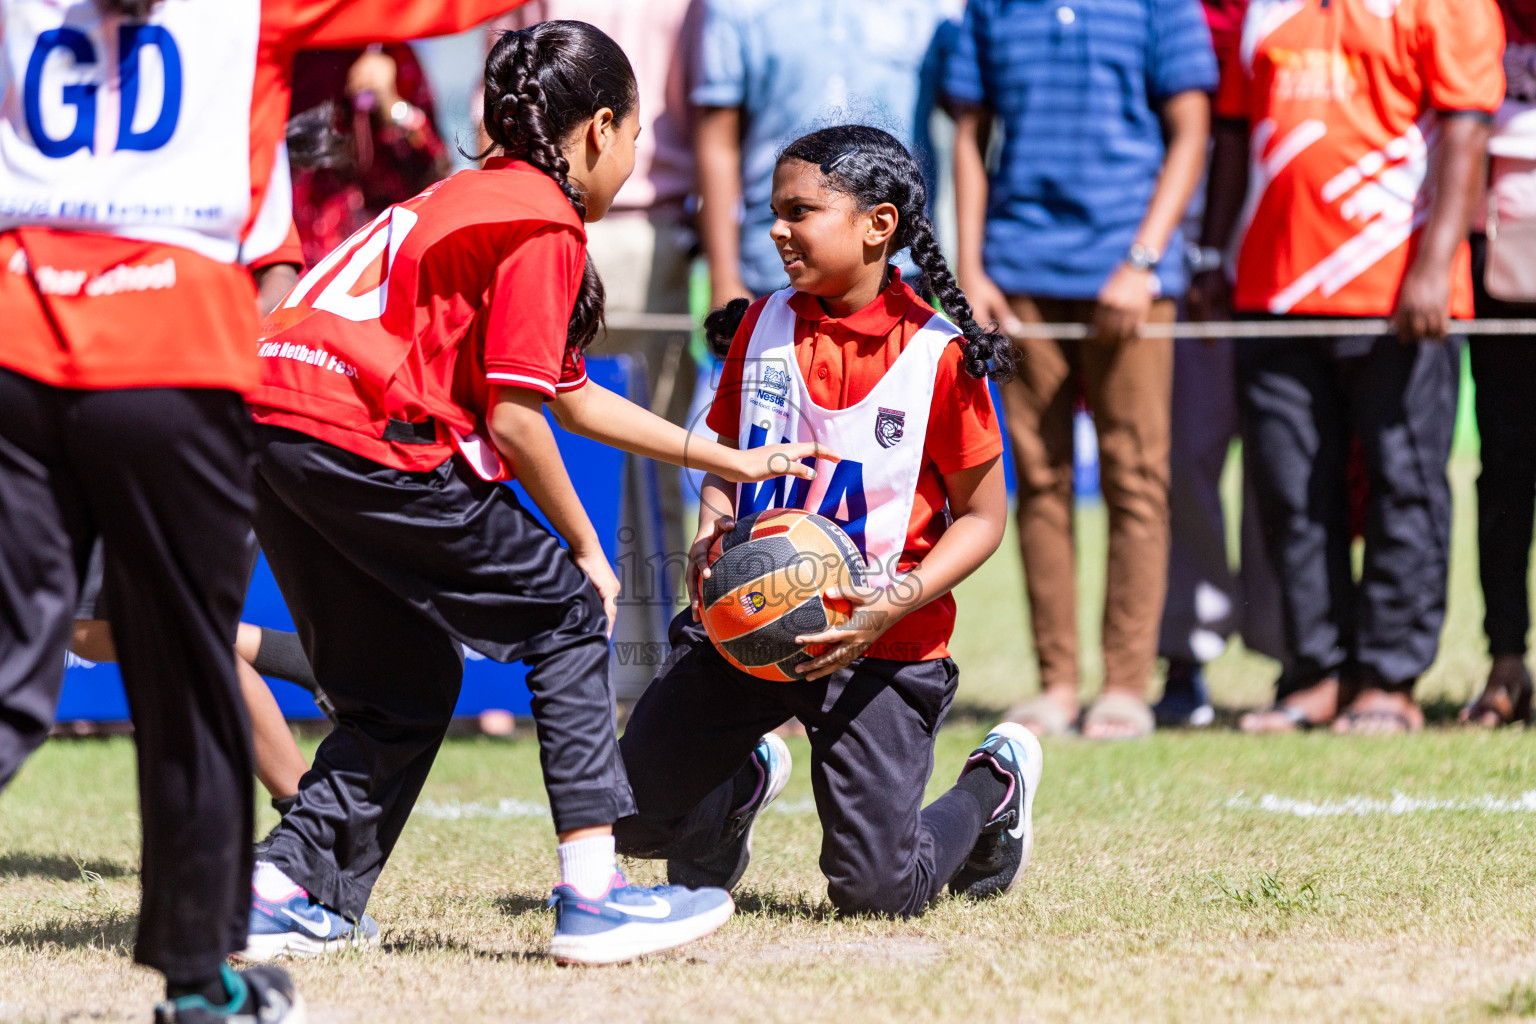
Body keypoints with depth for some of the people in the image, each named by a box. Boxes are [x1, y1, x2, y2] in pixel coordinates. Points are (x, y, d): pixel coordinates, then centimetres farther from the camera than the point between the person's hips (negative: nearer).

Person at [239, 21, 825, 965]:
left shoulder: (474, 195, 27)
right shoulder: (544, 224, -3)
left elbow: (573, 396, 33)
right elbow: (514, 419, -10)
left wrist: (730, 461, 38)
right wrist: (586, 548, 4)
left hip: (272, 426, 9)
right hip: (357, 439, -9)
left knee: (406, 687, 20)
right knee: (566, 613, 5)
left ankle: (284, 897, 10)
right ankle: (593, 894, -2)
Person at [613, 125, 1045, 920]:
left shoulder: (938, 353, -11)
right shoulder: (764, 327, 3)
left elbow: (981, 516, -5)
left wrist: (898, 603, -19)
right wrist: (712, 534, -8)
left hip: (881, 645, -4)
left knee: (876, 893, -9)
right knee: (631, 817, -3)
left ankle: (995, 785, 23)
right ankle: (747, 784, 31)